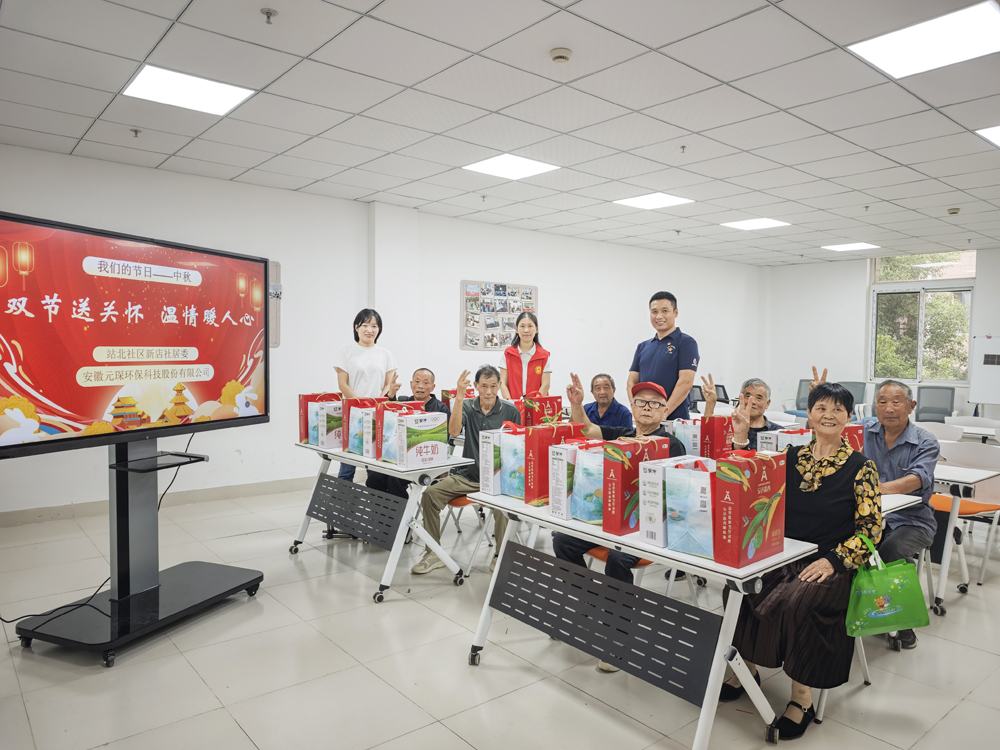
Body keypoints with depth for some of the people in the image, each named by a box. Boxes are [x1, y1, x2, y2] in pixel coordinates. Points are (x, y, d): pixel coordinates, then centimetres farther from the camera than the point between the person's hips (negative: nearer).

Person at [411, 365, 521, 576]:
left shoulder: (511, 412, 0)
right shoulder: (468, 407, 4)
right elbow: (454, 431, -16)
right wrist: (459, 397, -25)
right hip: (467, 475, 3)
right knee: (430, 493, -16)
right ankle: (434, 553, -1)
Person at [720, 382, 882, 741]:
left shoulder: (860, 467, -1)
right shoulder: (790, 456, 9)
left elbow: (870, 528, -3)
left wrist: (833, 560, -16)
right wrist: (740, 438, 1)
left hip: (829, 565, -3)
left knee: (795, 602, -32)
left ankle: (802, 697, -12)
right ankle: (747, 669, 1)